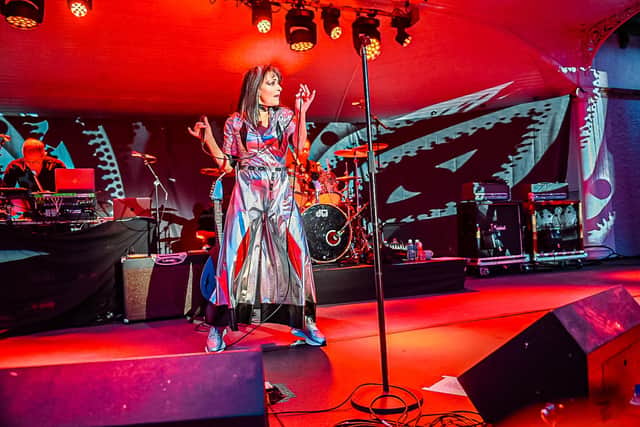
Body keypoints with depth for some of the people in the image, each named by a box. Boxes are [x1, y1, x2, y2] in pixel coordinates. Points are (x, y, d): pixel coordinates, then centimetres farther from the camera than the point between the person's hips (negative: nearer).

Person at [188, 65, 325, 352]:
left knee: (294, 253, -2)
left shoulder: (285, 116, 9)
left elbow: (300, 146, -8)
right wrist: (207, 138, -2)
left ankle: (303, 321, 12)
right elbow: (226, 164, 7)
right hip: (247, 194, -1)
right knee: (236, 256, -4)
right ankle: (219, 327, 8)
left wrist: (302, 112, -15)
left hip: (280, 194, 2)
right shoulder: (235, 122, 7)